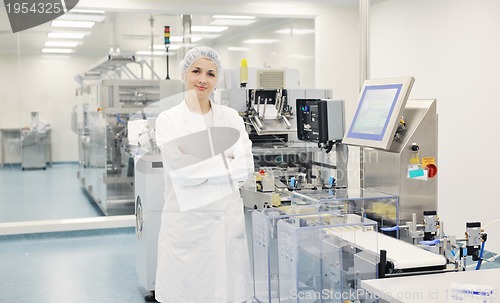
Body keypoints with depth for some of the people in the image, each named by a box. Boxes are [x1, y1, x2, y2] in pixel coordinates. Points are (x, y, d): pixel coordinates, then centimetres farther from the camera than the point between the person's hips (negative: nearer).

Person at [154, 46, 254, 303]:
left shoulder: (231, 118, 8)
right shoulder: (168, 120, 1)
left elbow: (245, 167, -2)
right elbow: (182, 171, -11)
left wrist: (198, 167, -11)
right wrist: (226, 163, -7)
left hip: (227, 218, 2)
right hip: (185, 219, -2)